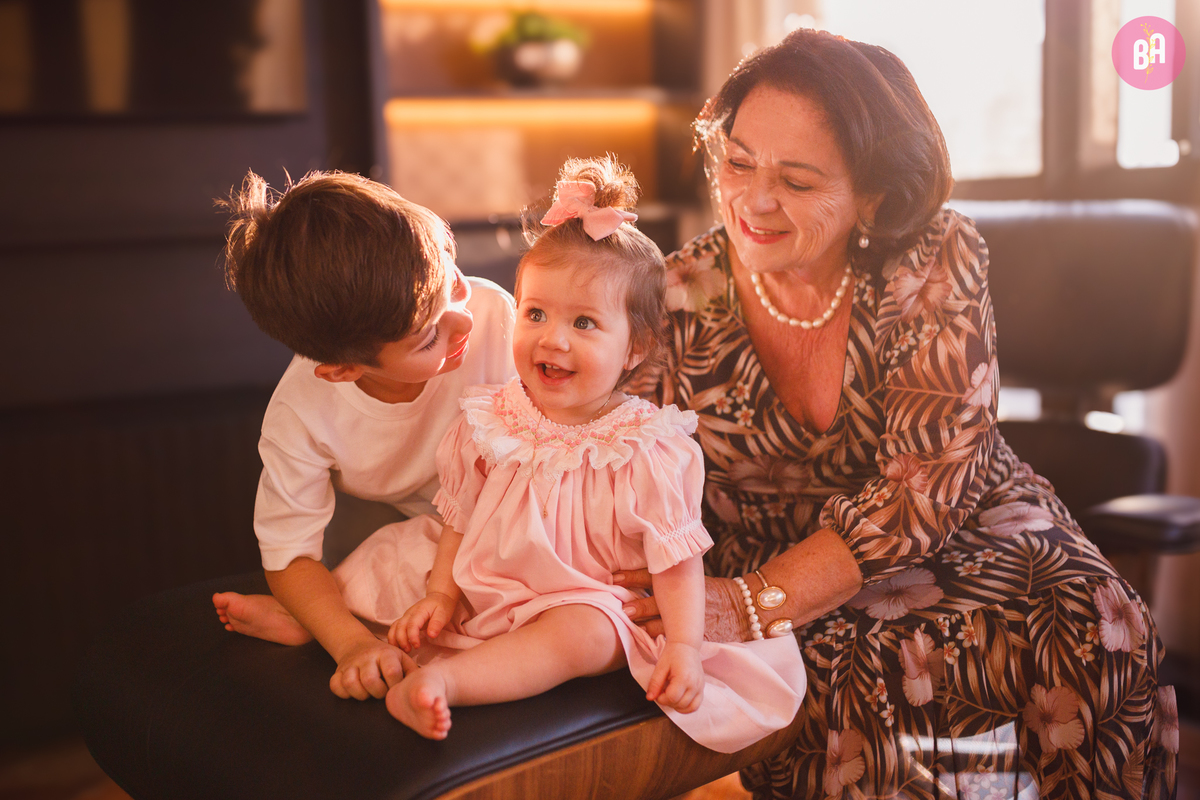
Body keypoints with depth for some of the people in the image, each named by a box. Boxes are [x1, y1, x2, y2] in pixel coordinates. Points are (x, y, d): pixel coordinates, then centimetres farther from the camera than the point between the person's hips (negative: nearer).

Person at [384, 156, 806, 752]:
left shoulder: (649, 451, -11)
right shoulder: (490, 423, 0)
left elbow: (676, 557, -10)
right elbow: (459, 520, 10)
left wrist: (685, 646, -19)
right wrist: (442, 595, 0)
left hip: (591, 606, -5)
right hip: (490, 598, 5)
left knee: (586, 635, -34)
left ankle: (443, 680, -42)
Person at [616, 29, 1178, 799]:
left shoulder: (938, 262, -12)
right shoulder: (682, 299, -9)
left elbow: (928, 480, -18)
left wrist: (755, 605, -27)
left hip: (964, 528, 1)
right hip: (773, 557, 0)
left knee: (1098, 634, -27)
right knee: (865, 675, -32)